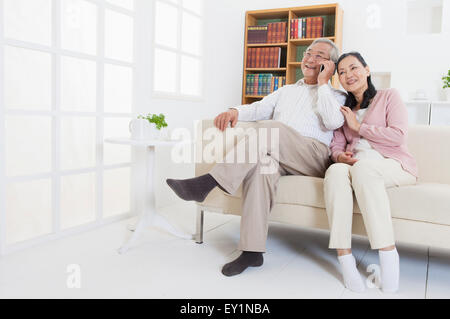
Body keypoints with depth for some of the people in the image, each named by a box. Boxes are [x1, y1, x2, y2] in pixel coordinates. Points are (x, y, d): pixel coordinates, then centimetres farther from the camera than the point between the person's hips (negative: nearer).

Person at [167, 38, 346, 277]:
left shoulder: (336, 96, 18)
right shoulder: (286, 91, 32)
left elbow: (333, 122, -6)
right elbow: (258, 109, 17)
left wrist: (323, 82, 2)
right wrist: (235, 111, -5)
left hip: (312, 158, -3)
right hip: (277, 153, 3)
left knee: (268, 127, -32)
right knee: (262, 161, -35)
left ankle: (208, 182, -37)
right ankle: (252, 250, -36)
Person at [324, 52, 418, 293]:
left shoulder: (389, 96, 11)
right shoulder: (344, 108, 25)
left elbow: (398, 136, -5)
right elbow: (337, 145, 16)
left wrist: (358, 126, -2)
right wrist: (340, 156, -8)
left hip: (394, 165, -3)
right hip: (354, 165, 3)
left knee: (363, 166, -39)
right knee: (335, 172, -34)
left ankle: (388, 253, -34)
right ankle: (344, 257, -38)